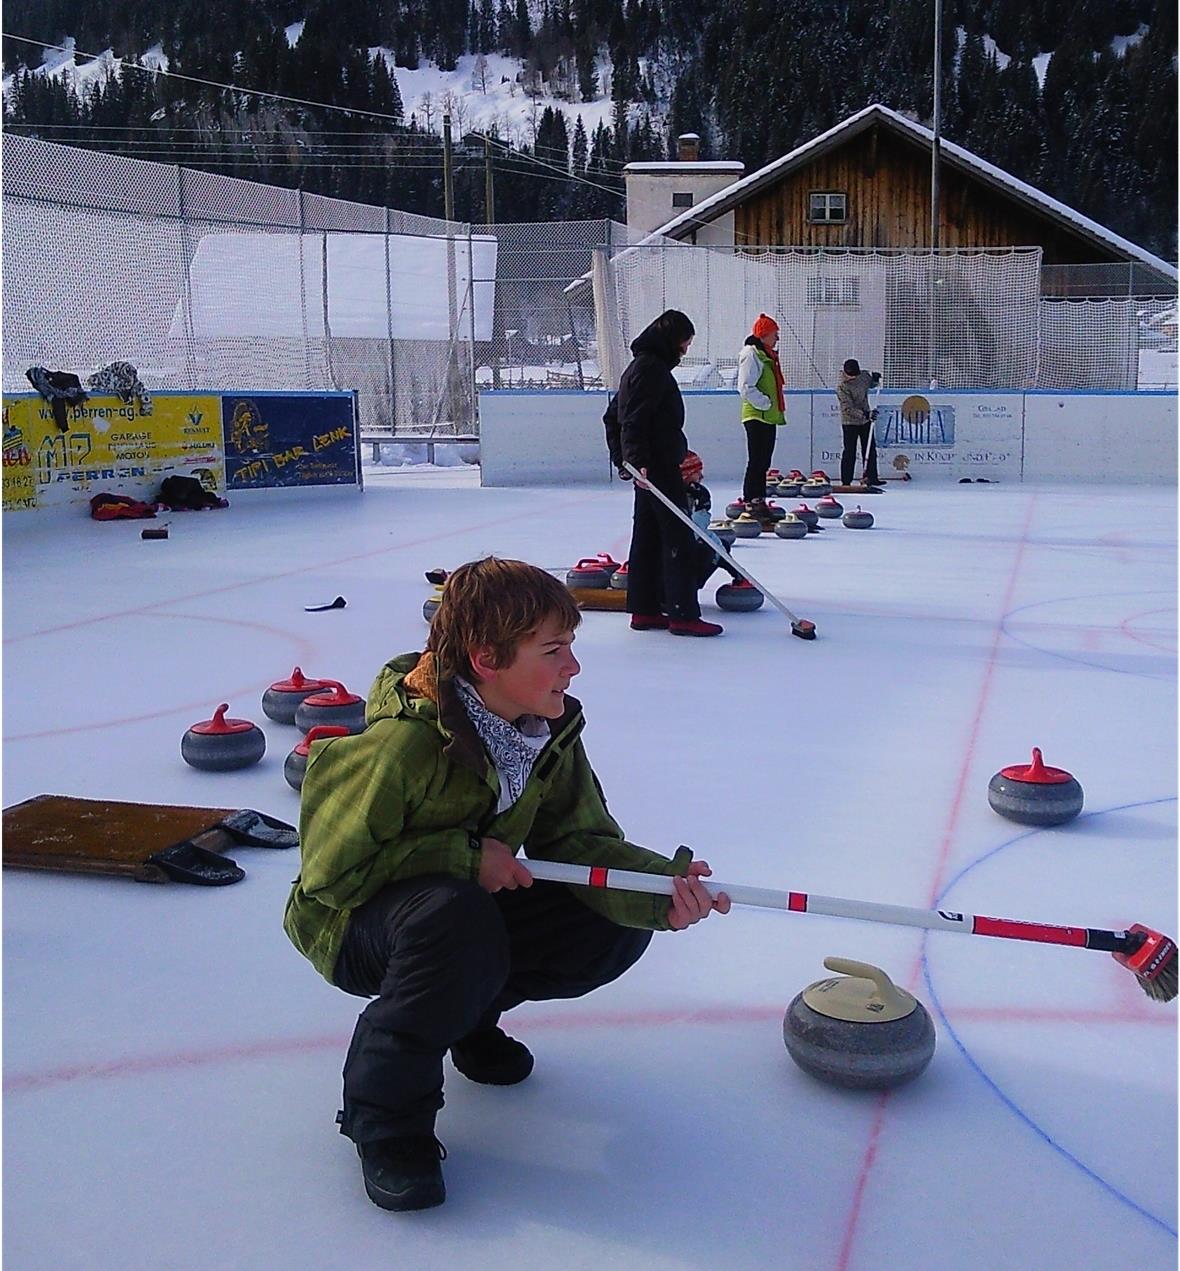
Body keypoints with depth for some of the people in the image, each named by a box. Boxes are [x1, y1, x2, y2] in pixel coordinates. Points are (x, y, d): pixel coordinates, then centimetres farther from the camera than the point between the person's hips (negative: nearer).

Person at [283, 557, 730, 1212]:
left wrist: (661, 887, -30)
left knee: (618, 925, -8)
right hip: (356, 921, -7)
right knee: (456, 915, -40)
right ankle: (384, 1111, -16)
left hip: (477, 901, 7)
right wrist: (465, 855, -28)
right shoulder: (404, 741, -30)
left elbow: (581, 841, -11)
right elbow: (331, 871, -25)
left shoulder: (551, 731, -9)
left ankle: (469, 1011, 17)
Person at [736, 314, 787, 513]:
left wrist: (778, 410, 16)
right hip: (756, 416, -10)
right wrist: (766, 403, -18)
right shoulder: (751, 354, -11)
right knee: (757, 461, -11)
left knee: (763, 463, 11)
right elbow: (746, 387, -19)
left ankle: (758, 502, 14)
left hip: (769, 417, 10)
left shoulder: (768, 355, 19)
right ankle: (751, 502, -11)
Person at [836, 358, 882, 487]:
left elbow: (871, 384, 21)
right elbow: (848, 409, -27)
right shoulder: (842, 387, -22)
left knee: (870, 449, 11)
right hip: (850, 422, -6)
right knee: (849, 452, -6)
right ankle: (846, 481, 1)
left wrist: (875, 379, -3)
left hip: (865, 421, 6)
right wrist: (866, 414, -36)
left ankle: (871, 478, 20)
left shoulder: (864, 376, -3)